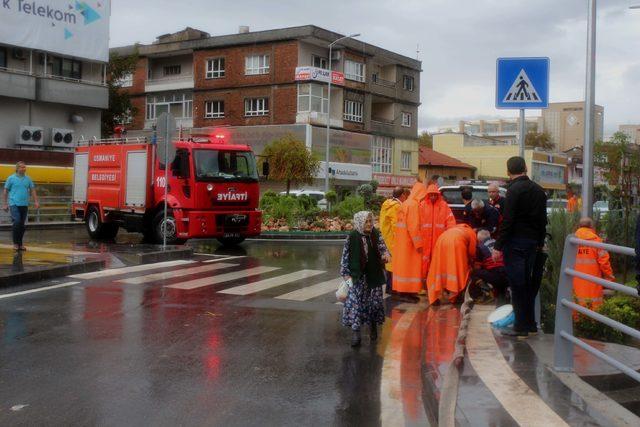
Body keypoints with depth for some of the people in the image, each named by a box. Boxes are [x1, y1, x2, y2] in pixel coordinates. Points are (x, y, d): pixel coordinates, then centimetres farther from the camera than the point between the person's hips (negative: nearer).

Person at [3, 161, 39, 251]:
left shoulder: (28, 179, 9)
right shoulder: (11, 178, 1)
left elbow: (32, 190, 11)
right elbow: (6, 191, 5)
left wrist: (36, 201, 1)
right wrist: (5, 204, 2)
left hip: (24, 205, 4)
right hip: (14, 204, -4)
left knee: (22, 225, 6)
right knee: (17, 222, -14)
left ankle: (20, 244, 14)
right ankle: (15, 243, -5)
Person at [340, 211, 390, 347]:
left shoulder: (376, 235, 1)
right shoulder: (352, 237, -6)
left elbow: (382, 247, -2)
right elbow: (346, 256, -2)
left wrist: (386, 254, -26)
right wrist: (346, 274, -4)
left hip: (374, 274, 3)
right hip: (358, 275, -3)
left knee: (374, 301, 9)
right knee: (356, 302, -7)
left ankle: (373, 327, 30)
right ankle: (355, 332, -4)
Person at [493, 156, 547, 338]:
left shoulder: (514, 190, -12)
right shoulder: (538, 190, 11)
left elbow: (507, 220, -17)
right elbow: (543, 219, 16)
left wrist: (498, 246, -15)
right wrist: (540, 242, 23)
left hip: (516, 242, -7)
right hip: (533, 242, 7)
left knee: (517, 284, -3)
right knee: (527, 283, 15)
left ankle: (521, 327, -1)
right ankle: (530, 324, 21)